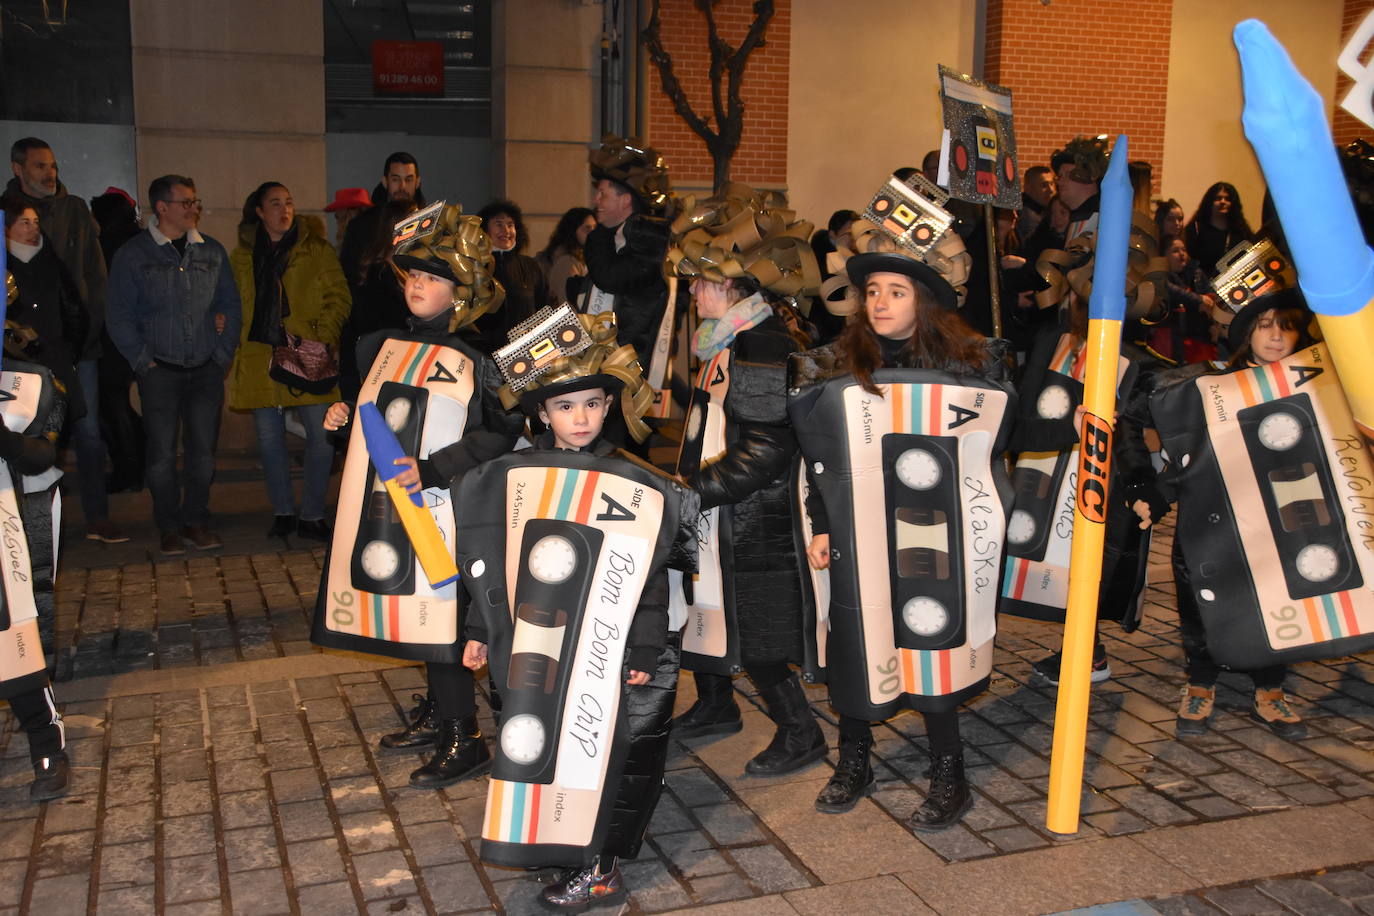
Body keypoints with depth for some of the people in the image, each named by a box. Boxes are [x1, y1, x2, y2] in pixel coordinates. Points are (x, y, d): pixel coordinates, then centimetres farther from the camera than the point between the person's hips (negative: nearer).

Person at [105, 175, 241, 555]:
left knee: (203, 451, 3)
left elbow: (230, 304, 14)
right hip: (160, 370, -2)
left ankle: (195, 520, 17)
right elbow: (119, 314, 0)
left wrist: (224, 353, 4)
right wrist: (142, 360, -7)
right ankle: (169, 528, 10)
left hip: (206, 369, 3)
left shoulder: (213, 252, 11)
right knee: (162, 454, -1)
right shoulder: (133, 254, 1)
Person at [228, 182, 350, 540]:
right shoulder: (242, 256, 14)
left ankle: (312, 515, 7)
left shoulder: (317, 250, 5)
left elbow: (338, 298, 1)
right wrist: (233, 344, 7)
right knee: (269, 437, 7)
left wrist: (321, 338, -12)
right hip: (259, 357, 3)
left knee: (322, 436, -6)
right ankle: (283, 512, 21)